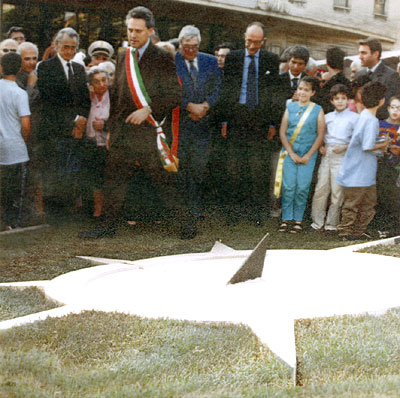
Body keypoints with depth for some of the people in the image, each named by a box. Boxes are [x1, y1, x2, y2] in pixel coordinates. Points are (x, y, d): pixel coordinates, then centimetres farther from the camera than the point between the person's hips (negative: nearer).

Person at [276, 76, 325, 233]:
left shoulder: (317, 110, 3)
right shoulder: (290, 107, 7)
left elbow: (320, 135, 0)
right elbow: (282, 132, 5)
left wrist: (308, 155, -7)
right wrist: (292, 154, -4)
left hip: (308, 155, -1)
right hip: (289, 153, 1)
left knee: (302, 188, -3)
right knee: (288, 187, -4)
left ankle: (298, 220, 6)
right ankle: (286, 219, 5)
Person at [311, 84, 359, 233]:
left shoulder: (354, 117, 3)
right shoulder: (327, 117, 15)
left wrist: (345, 147, -14)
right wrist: (320, 147, 5)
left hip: (342, 155, -3)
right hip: (326, 154, 4)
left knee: (337, 190, -3)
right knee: (321, 187, 0)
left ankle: (332, 223, 6)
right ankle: (318, 221, 7)